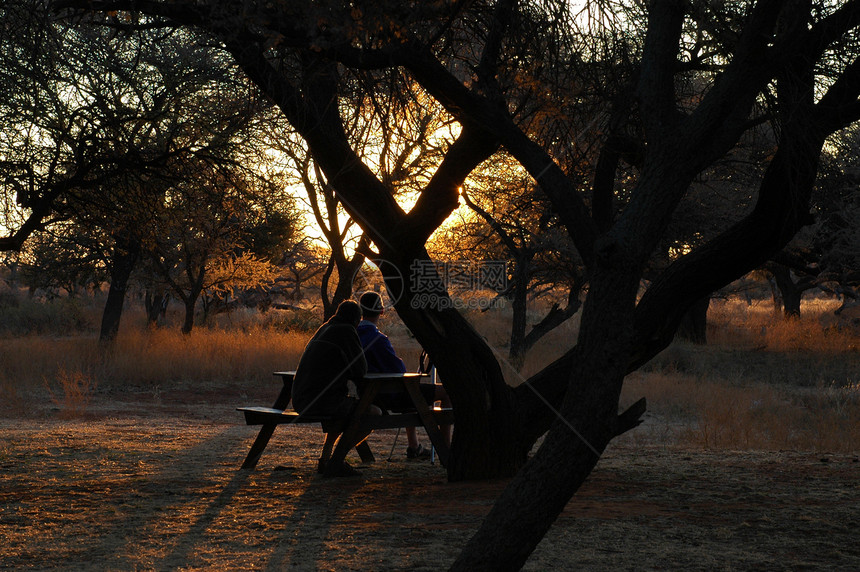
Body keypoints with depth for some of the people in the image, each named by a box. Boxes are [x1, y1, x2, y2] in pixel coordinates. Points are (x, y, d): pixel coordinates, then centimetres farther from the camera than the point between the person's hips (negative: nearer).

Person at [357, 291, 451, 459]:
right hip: (391, 396, -9)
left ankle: (413, 447, 38)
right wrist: (402, 364, 0)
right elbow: (398, 370, -24)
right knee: (446, 392, 1)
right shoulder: (378, 339, -27)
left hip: (372, 395, 9)